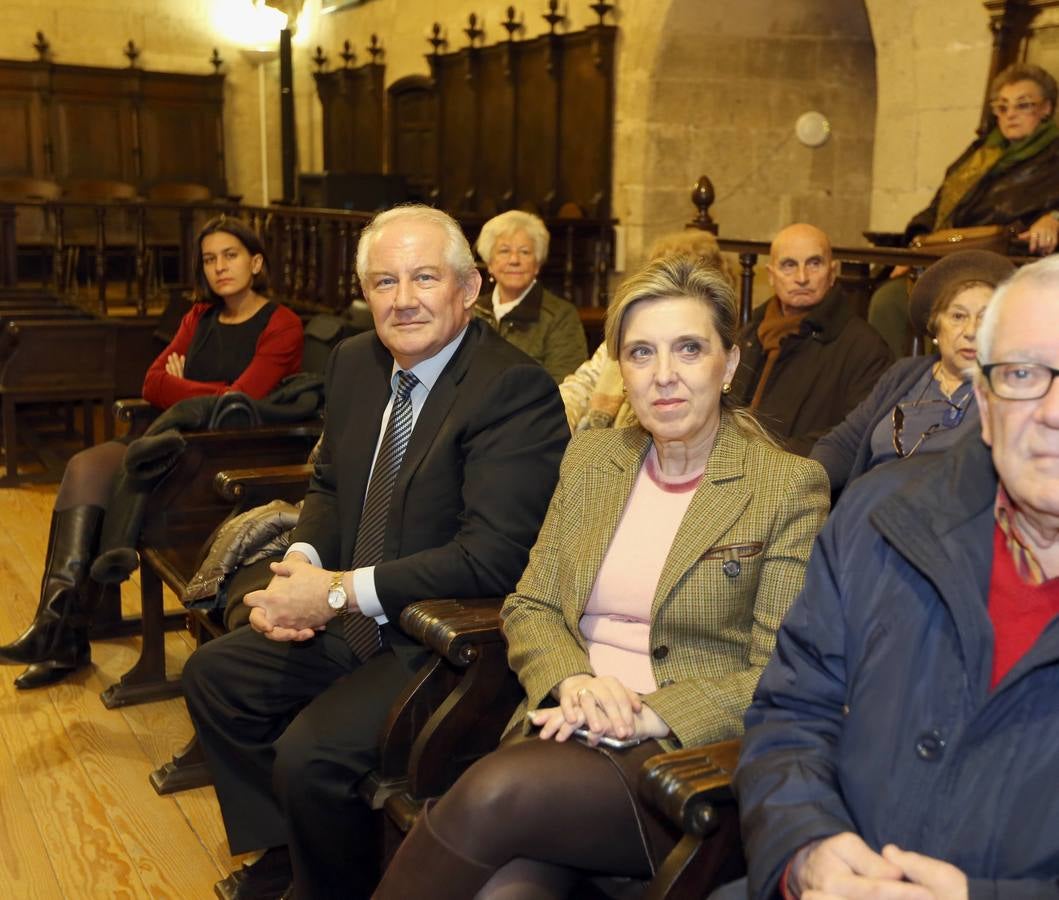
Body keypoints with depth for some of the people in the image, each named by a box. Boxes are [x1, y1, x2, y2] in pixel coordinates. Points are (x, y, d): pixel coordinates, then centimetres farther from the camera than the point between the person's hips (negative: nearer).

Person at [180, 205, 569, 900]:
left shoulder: (516, 389, -21)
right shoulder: (356, 363, 4)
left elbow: (495, 555, -28)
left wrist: (340, 591, -24)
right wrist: (299, 570, -5)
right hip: (354, 619, 9)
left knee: (310, 752, -23)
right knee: (213, 674, 11)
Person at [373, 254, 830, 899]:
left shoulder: (790, 485, -3)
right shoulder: (591, 457, 13)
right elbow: (530, 607, 13)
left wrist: (647, 714, -18)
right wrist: (574, 682, -8)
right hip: (571, 725, 3)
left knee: (494, 793, -31)